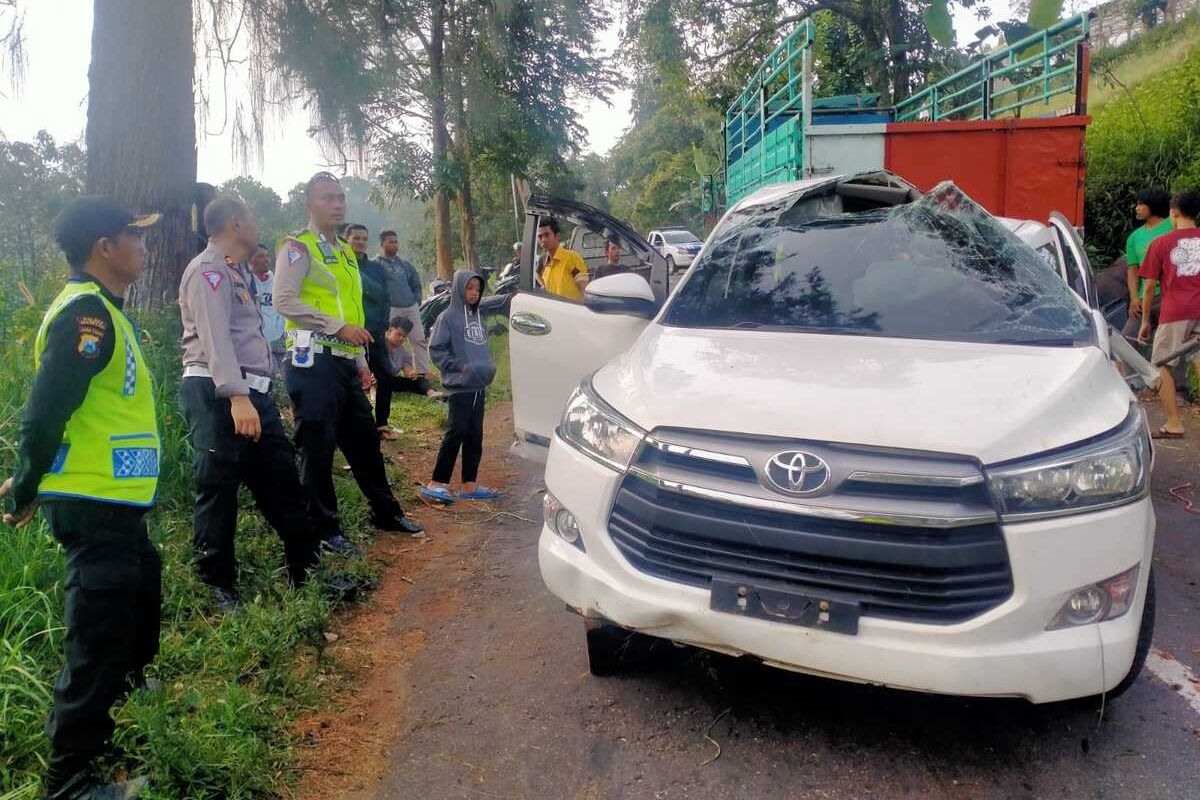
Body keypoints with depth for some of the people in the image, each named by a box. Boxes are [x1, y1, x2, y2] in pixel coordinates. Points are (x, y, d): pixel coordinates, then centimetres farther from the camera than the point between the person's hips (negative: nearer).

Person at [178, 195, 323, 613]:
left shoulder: (235, 272, 23)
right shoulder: (208, 269, -8)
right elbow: (215, 337, -21)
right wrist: (237, 396, -30)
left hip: (252, 392, 10)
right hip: (217, 395, -10)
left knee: (281, 480, 11)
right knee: (218, 490, -2)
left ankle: (306, 571, 20)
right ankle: (218, 587, 10)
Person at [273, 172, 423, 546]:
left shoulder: (345, 252, 21)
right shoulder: (298, 247, -4)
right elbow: (285, 301, -16)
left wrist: (361, 361, 20)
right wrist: (339, 327, -19)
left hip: (345, 362, 8)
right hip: (313, 361, -8)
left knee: (365, 439, 15)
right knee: (318, 447, -1)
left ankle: (386, 512, 27)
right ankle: (323, 528, 10)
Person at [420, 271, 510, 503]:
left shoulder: (478, 314, 11)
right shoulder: (448, 317, -6)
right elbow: (435, 349, -9)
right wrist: (461, 366, -14)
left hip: (479, 386, 7)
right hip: (459, 386, -7)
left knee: (475, 436, 8)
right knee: (456, 433, -10)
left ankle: (469, 486, 15)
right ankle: (436, 484, -3)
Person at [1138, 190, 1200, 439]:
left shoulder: (1161, 243, 2)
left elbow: (1150, 285, 3)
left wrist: (1145, 320, 10)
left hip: (1174, 313, -3)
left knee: (1161, 365, 7)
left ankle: (1173, 423, 4)